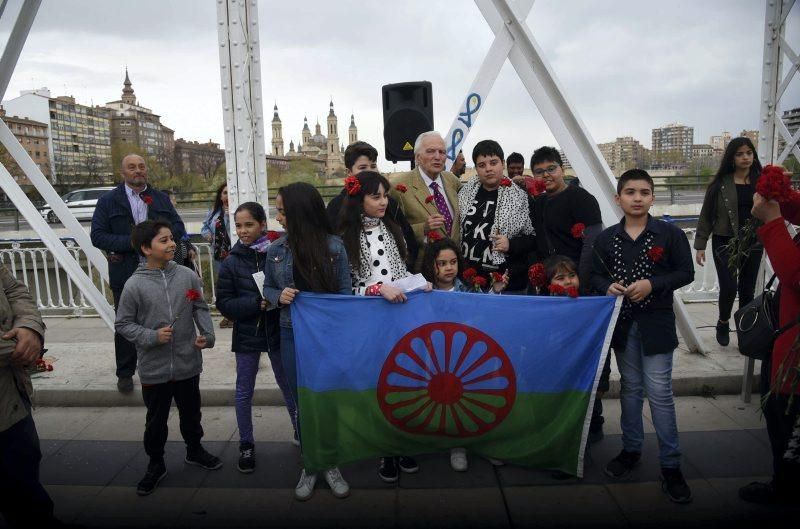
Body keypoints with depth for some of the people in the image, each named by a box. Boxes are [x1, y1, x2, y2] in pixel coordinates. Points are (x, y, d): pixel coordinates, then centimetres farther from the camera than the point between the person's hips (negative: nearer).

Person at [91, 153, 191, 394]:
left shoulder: (161, 198, 10)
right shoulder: (108, 201, 1)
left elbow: (177, 226, 6)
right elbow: (97, 236, -6)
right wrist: (131, 242, -18)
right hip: (125, 273, -2)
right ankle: (125, 373, 21)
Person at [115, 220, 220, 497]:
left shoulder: (188, 276, -6)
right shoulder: (135, 285, -13)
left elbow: (200, 308, 4)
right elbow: (123, 323, -6)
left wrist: (207, 334, -10)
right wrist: (151, 336, -19)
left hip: (188, 364, 3)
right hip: (154, 369, -2)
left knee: (191, 413, 21)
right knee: (156, 421, 14)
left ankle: (194, 450, 45)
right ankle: (156, 464, 35)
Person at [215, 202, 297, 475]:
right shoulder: (232, 262, -5)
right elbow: (224, 303, -7)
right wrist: (257, 303, -20)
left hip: (278, 332, -1)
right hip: (246, 334, 1)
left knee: (289, 386, 14)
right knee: (244, 392, 12)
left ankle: (300, 432, 34)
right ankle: (246, 446, 29)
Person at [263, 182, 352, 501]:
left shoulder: (334, 246, -9)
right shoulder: (276, 250, -1)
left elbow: (345, 292, -4)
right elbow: (267, 288, 9)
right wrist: (279, 297, -13)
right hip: (293, 335, 2)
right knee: (303, 403, 13)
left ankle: (330, 463, 30)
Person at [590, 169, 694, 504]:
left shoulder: (670, 234, -5)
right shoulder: (607, 238, 2)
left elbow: (686, 272, -4)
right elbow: (596, 275, 8)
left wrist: (652, 284, -18)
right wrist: (607, 287, -14)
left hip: (656, 323, -3)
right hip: (622, 322, 3)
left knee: (660, 392, -3)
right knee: (630, 388, 15)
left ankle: (670, 465, 10)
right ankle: (631, 449, 30)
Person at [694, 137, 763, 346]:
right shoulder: (720, 183, -4)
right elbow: (706, 215, -2)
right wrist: (700, 245, -5)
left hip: (753, 242, 3)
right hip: (726, 242, -3)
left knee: (748, 288, 10)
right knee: (729, 287, -9)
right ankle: (723, 324, 18)